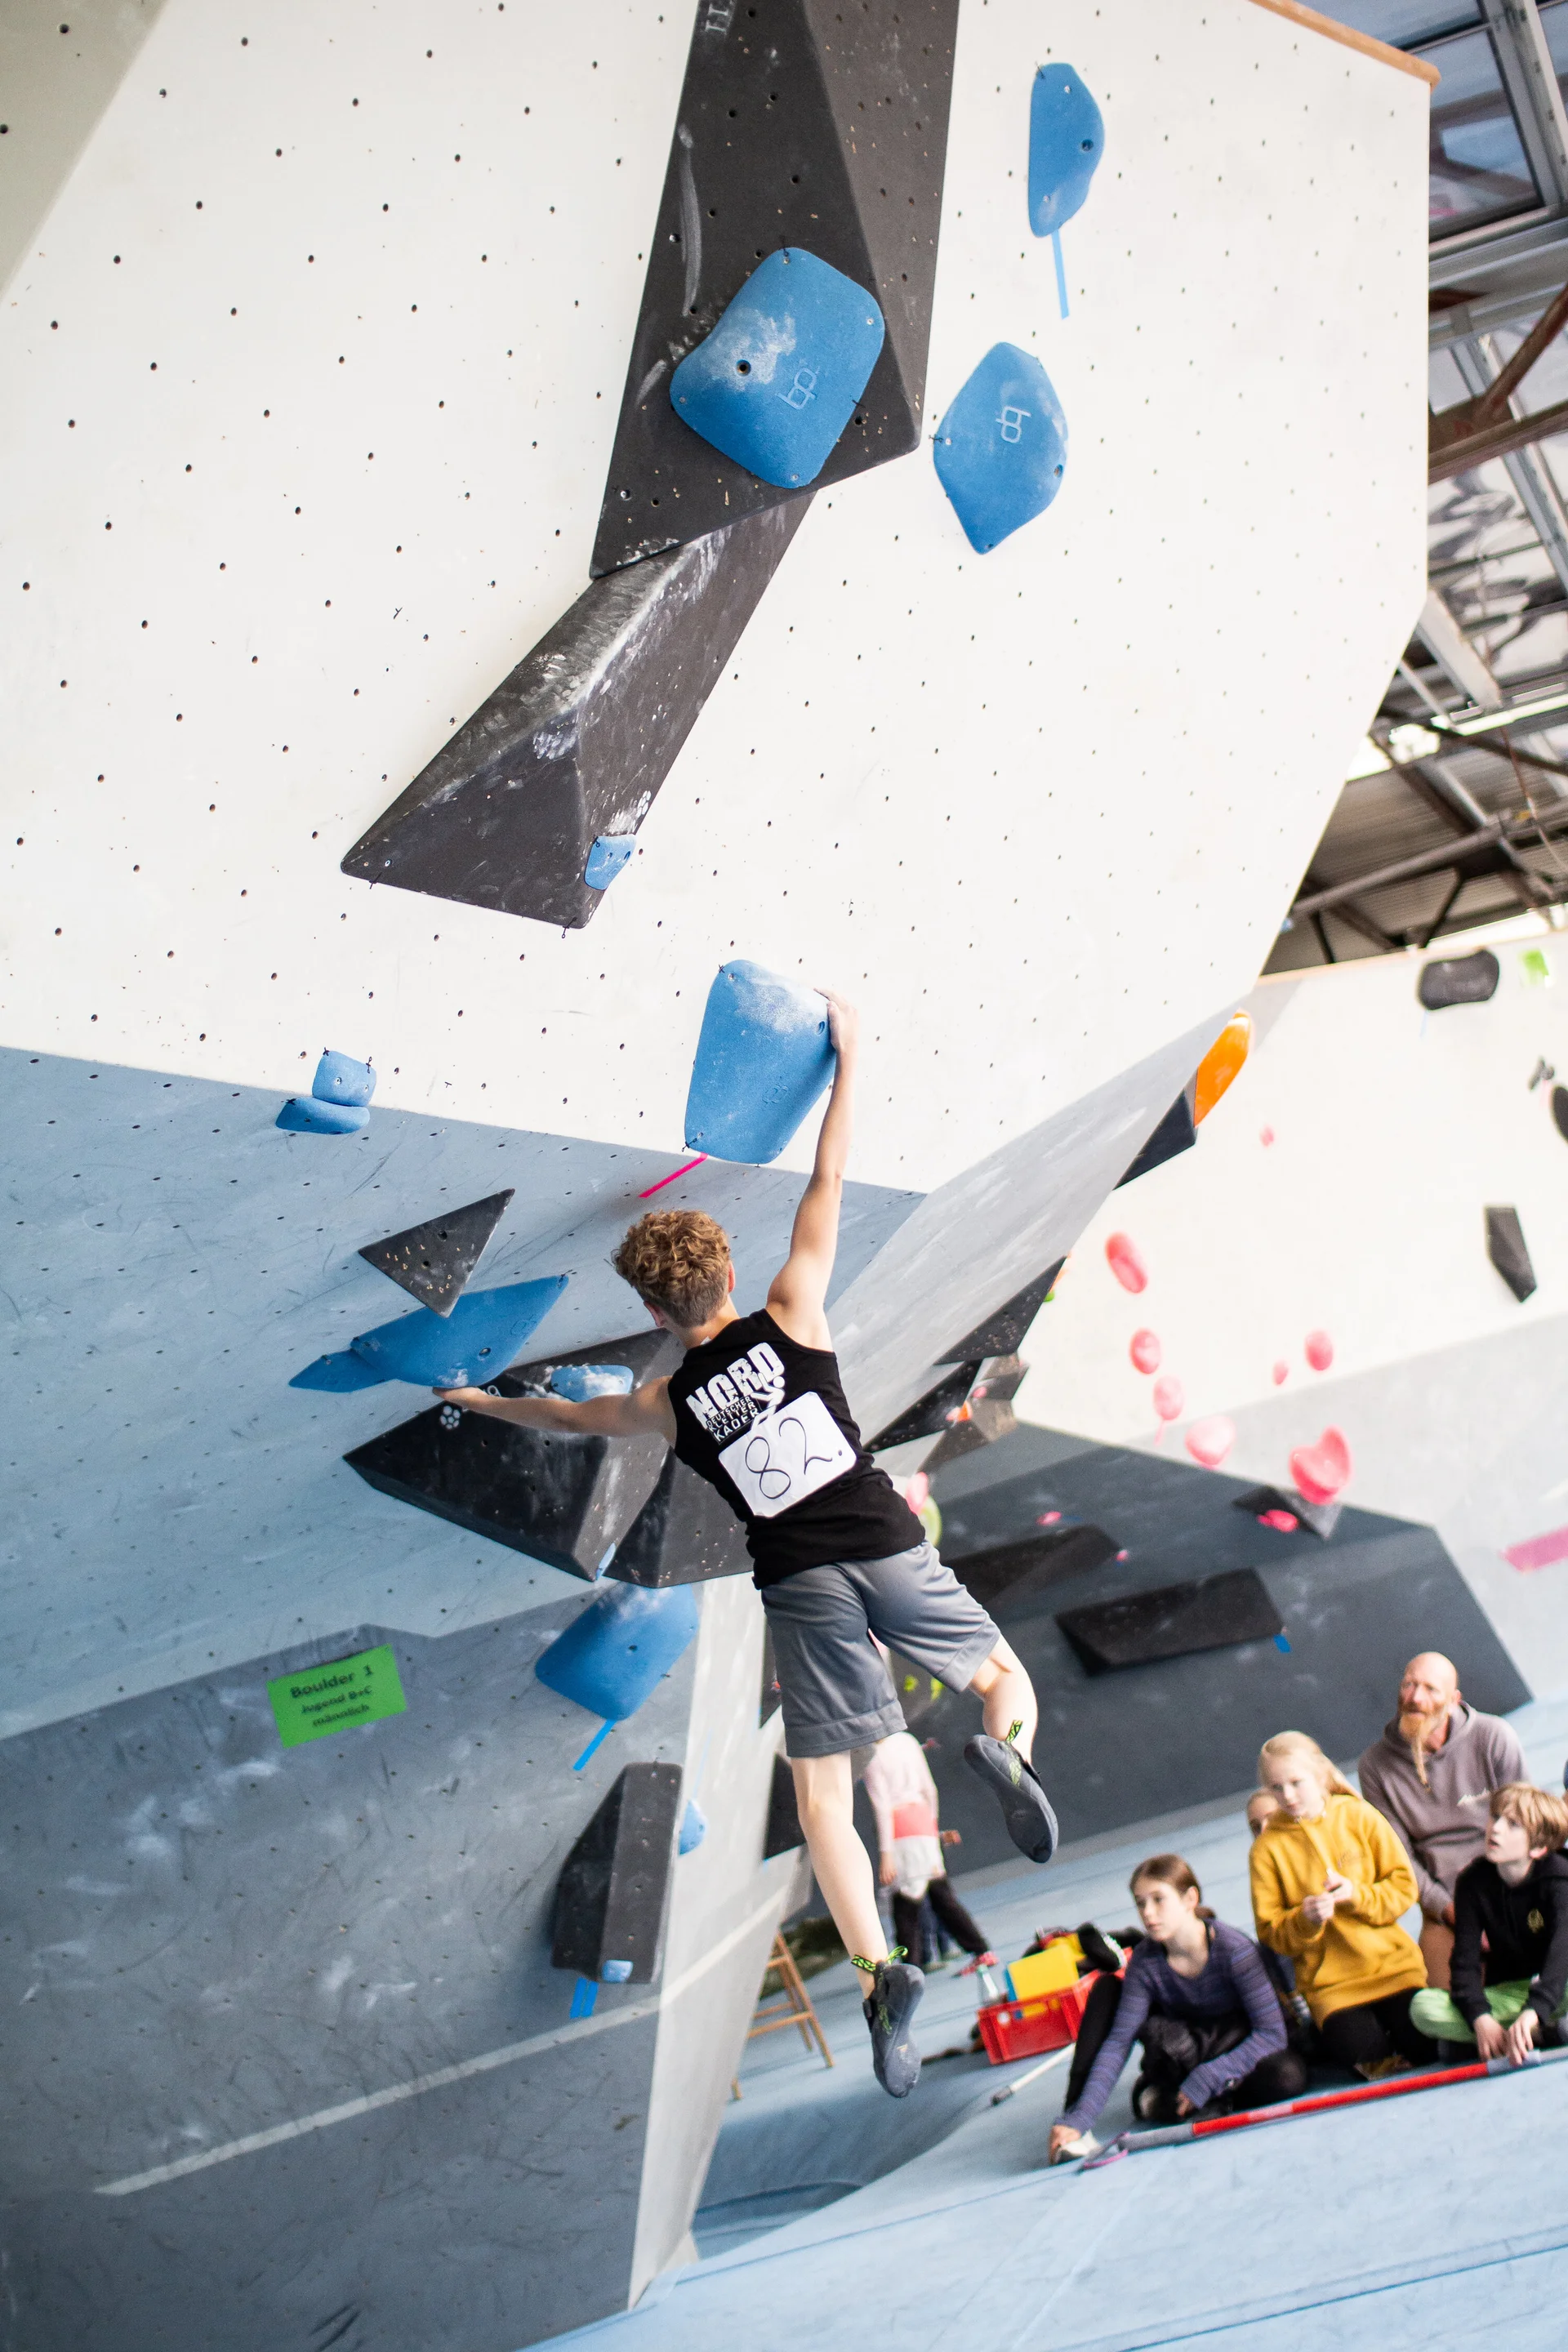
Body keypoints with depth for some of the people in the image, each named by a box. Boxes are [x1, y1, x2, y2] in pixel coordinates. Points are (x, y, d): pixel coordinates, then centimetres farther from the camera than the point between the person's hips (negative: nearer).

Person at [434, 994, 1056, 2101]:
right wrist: (848, 1056, 16)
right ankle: (1001, 1751, -15)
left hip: (800, 1586, 0)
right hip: (888, 1547, 0)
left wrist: (481, 1399, 45)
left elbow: (569, 1414, 26)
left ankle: (881, 1969, -10)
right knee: (1008, 1680, 20)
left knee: (823, 1799, 8)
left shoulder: (668, 1404, 8)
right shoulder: (791, 1318, 4)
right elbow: (829, 1183, 8)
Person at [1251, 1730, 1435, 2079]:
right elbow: (1271, 1931, -1)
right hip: (1329, 1981, -1)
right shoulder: (1267, 1847, -2)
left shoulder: (1359, 1816, 0)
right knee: (1360, 2048, -26)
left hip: (1392, 1964, 1)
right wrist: (1305, 1920, -21)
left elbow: (1404, 1886, -1)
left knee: (1422, 2046, -18)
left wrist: (1357, 1894, -18)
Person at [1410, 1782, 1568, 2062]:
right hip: (1506, 1994, 4)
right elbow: (1465, 1960, -10)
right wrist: (1480, 2019, -29)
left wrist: (1531, 2013, -45)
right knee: (1423, 2007, -25)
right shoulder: (1473, 1882, -5)